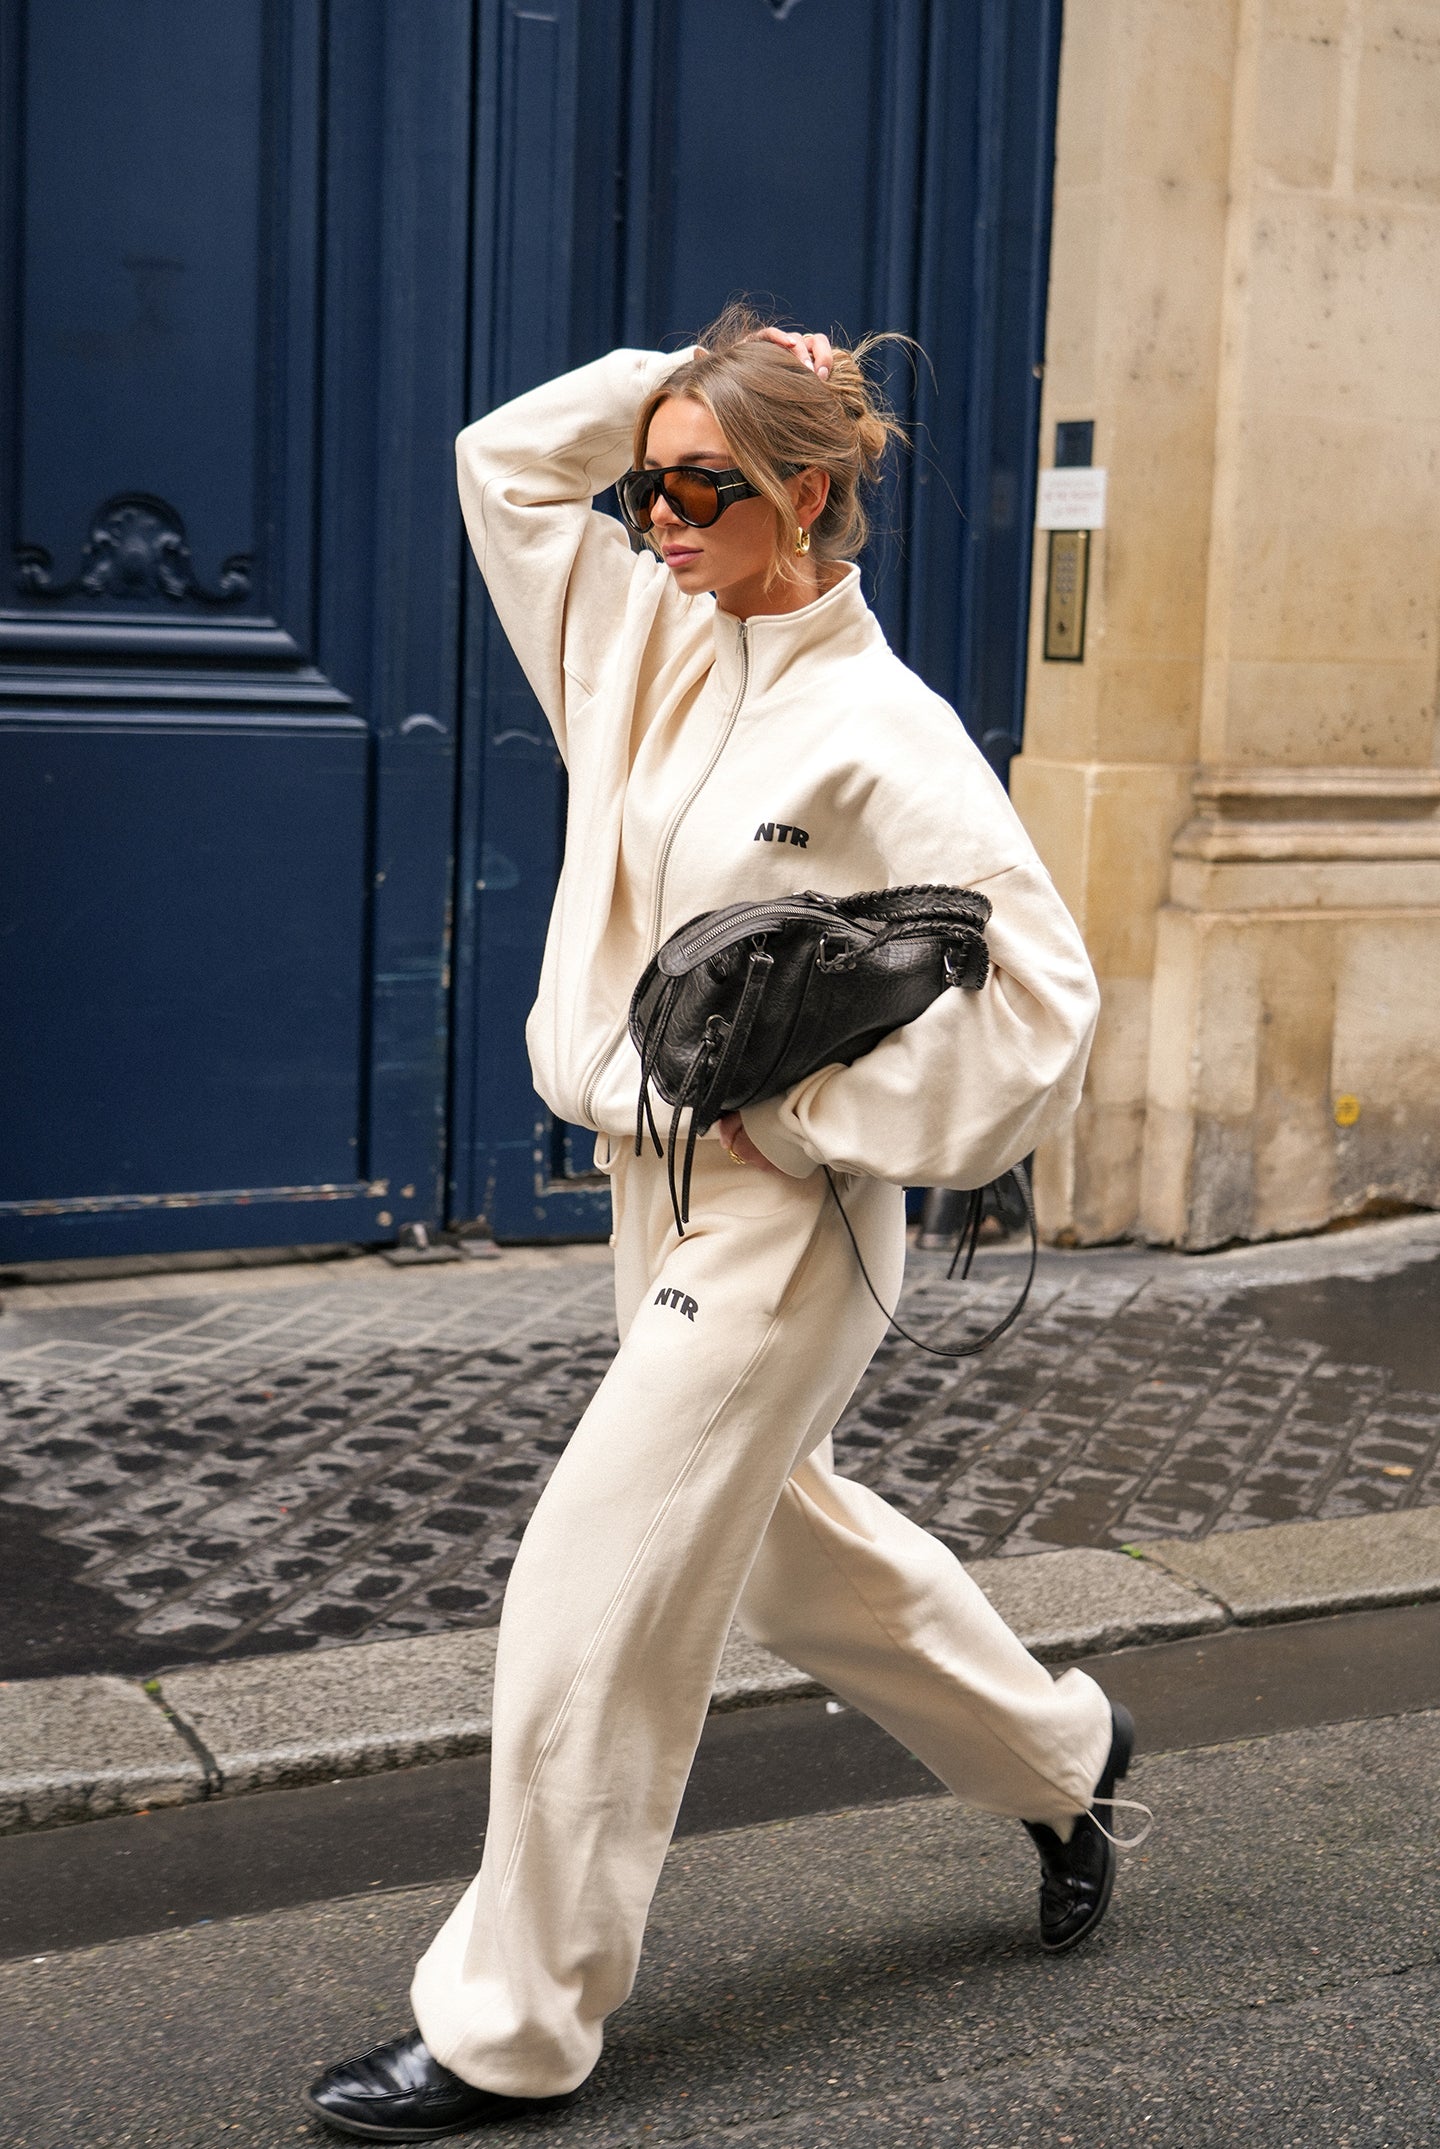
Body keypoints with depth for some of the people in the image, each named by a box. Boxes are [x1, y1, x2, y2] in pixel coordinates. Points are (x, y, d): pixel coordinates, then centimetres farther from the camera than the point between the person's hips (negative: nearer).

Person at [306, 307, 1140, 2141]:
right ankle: (1057, 1755, 45)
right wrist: (698, 380, 3)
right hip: (660, 1184, 9)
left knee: (592, 1601, -5)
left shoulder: (880, 733, -17)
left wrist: (808, 1108, -17)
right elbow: (507, 457, 13)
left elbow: (1036, 994, -17)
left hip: (780, 1216, -9)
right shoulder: (652, 646, 4)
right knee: (784, 1544, 23)